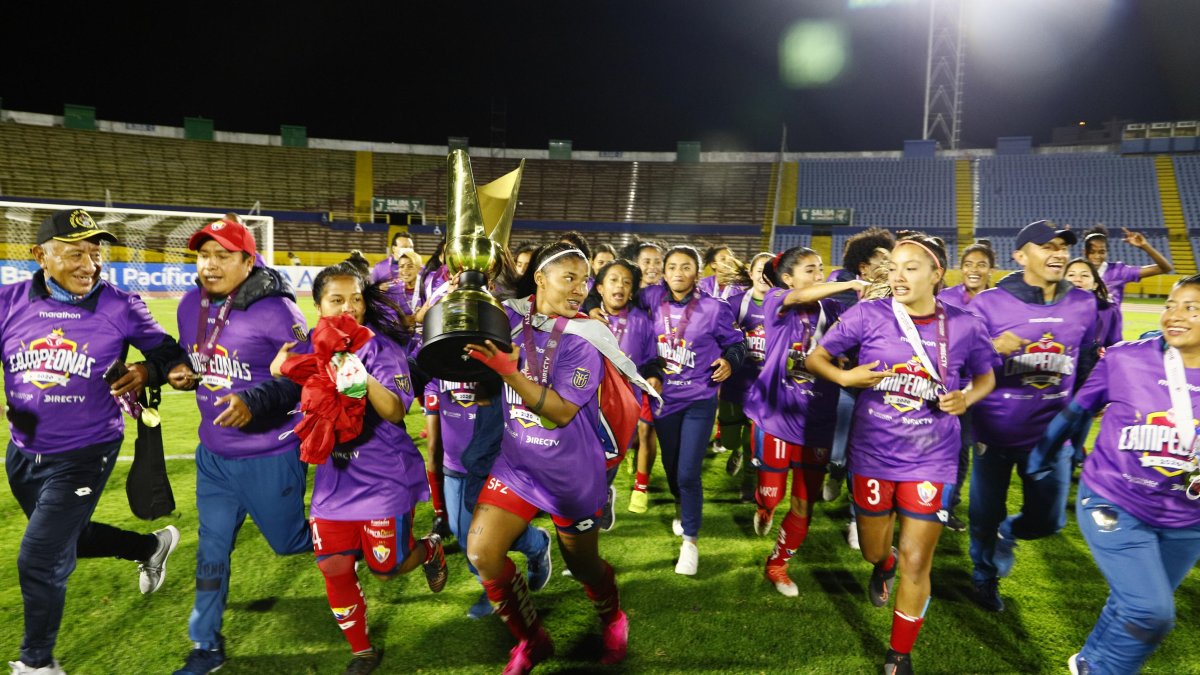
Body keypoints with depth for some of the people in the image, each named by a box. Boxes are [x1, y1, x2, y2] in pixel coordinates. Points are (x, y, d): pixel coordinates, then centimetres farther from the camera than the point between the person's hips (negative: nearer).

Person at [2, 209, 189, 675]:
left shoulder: (120, 308, -13)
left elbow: (169, 354, -4)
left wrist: (148, 370, -26)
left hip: (84, 455, -5)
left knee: (39, 560, 0)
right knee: (65, 538, 24)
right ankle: (150, 546, 49)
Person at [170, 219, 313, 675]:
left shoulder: (275, 311, -20)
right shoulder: (191, 305, 2)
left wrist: (255, 403, -32)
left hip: (270, 457, -6)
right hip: (213, 456, 6)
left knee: (288, 541, 11)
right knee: (211, 554, 15)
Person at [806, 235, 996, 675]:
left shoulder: (964, 326, -5)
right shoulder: (868, 315, -9)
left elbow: (985, 377, 11)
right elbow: (815, 358, -2)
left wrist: (966, 398, -11)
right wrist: (845, 377, -22)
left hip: (932, 459, 0)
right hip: (873, 454, 0)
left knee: (916, 562, 3)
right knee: (872, 551, 16)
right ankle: (884, 565, 56)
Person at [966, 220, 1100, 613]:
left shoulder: (1083, 304, 0)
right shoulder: (989, 303, -13)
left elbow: (1086, 366, 13)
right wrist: (993, 349, -29)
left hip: (1051, 433, 3)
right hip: (995, 432, -3)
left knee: (1047, 520, 11)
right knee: (985, 517, 11)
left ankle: (1004, 534, 45)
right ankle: (985, 578, 40)